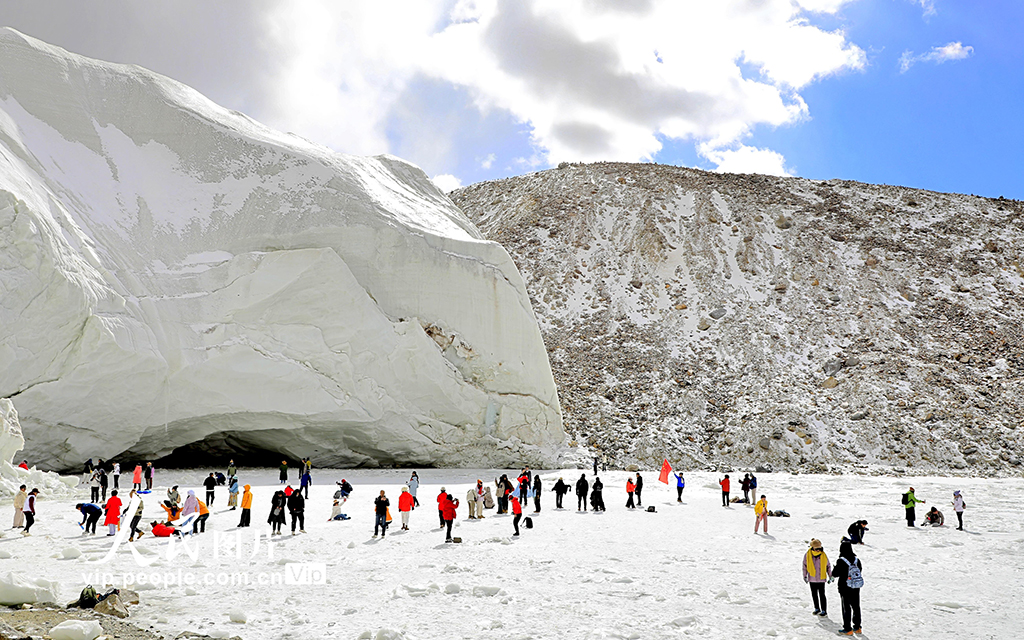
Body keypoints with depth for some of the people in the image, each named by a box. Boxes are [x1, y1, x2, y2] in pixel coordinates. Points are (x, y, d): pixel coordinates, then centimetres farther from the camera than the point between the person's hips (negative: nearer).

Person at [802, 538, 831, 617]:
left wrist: (830, 576, 7)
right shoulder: (807, 555, -5)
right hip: (812, 578, 2)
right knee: (814, 594, 13)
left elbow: (828, 565, 7)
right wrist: (805, 576, 2)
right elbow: (804, 565, 4)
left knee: (822, 595, -2)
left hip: (821, 578, -2)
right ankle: (817, 608, 29)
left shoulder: (823, 555, -6)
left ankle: (824, 610, 8)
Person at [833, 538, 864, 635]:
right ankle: (857, 627, 26)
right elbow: (860, 569, 13)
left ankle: (848, 629, 7)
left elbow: (835, 574, -13)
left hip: (845, 588, -5)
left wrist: (834, 568, 7)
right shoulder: (857, 560, -3)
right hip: (856, 588, 5)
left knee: (846, 608, 3)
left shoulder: (841, 561, -19)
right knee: (856, 607, 16)